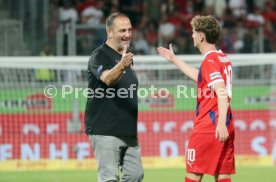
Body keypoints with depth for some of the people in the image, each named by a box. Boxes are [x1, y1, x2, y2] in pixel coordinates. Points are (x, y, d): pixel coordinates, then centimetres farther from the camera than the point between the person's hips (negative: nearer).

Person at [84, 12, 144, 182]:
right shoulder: (99, 56, -11)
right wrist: (121, 66, -50)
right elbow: (107, 78, -32)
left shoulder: (127, 58, 15)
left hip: (128, 132, 8)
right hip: (105, 131, -8)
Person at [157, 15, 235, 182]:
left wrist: (221, 123, -33)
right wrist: (174, 60, 41)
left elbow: (222, 92, -23)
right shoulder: (224, 58, 15)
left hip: (208, 125, -8)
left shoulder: (210, 61, -12)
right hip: (225, 127, 8)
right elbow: (200, 77, 32)